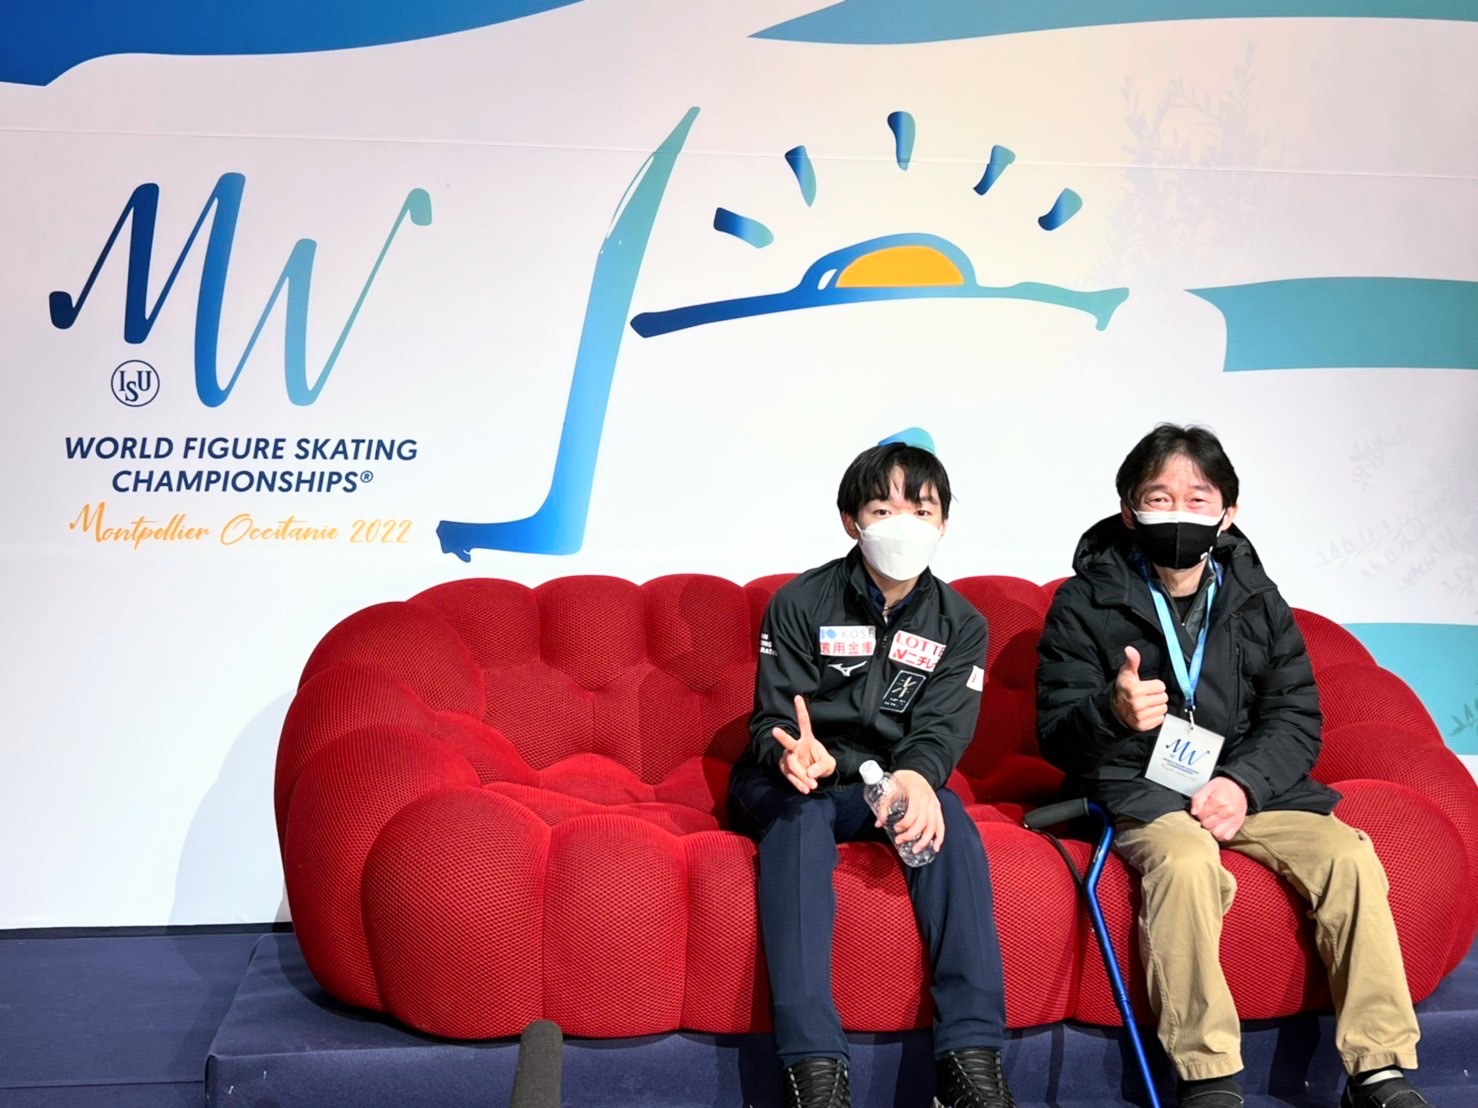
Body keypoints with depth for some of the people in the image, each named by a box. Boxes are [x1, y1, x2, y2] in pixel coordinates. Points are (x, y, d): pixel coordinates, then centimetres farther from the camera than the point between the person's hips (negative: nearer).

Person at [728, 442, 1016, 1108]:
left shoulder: (960, 624, 4)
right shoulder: (800, 604, -3)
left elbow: (943, 728, -8)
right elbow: (771, 720, -8)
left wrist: (915, 777, -33)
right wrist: (798, 754, -34)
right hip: (790, 779, -2)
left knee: (946, 817, -30)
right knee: (801, 814, -36)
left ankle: (971, 1053, -36)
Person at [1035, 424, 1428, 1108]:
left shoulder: (1256, 598, 8)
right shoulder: (1084, 602, -2)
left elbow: (1297, 715, 6)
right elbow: (1056, 735, -6)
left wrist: (1244, 784, -14)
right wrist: (1113, 713, -30)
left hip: (1247, 785, 4)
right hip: (1138, 789, -4)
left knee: (1350, 857, -20)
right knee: (1185, 860, -35)